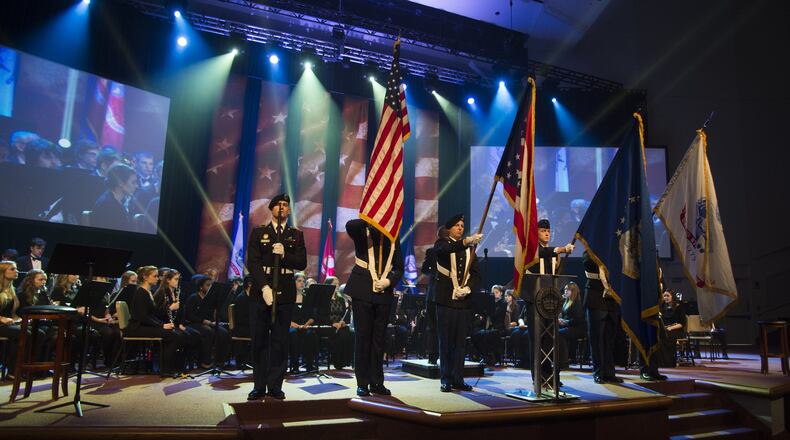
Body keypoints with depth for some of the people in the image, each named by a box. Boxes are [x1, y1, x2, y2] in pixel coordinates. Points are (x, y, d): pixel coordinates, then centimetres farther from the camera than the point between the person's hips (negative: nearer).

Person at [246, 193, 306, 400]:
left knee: (280, 341, 2)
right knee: (259, 340, 3)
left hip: (285, 293, 0)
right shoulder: (258, 233, 9)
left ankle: (275, 386, 10)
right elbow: (252, 262, -1)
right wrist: (264, 287, -13)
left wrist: (284, 254, -15)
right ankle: (259, 386, 12)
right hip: (261, 292, 0)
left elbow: (302, 263, 3)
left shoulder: (296, 235, 12)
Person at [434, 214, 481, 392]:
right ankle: (446, 379, 8)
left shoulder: (469, 249, 14)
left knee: (460, 342, 7)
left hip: (464, 301, 4)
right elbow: (444, 249, -24)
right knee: (445, 342, 1)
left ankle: (458, 379, 14)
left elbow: (476, 274, 11)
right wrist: (466, 241, -39)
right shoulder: (442, 244, 2)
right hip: (446, 300, -4)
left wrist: (468, 288, -9)